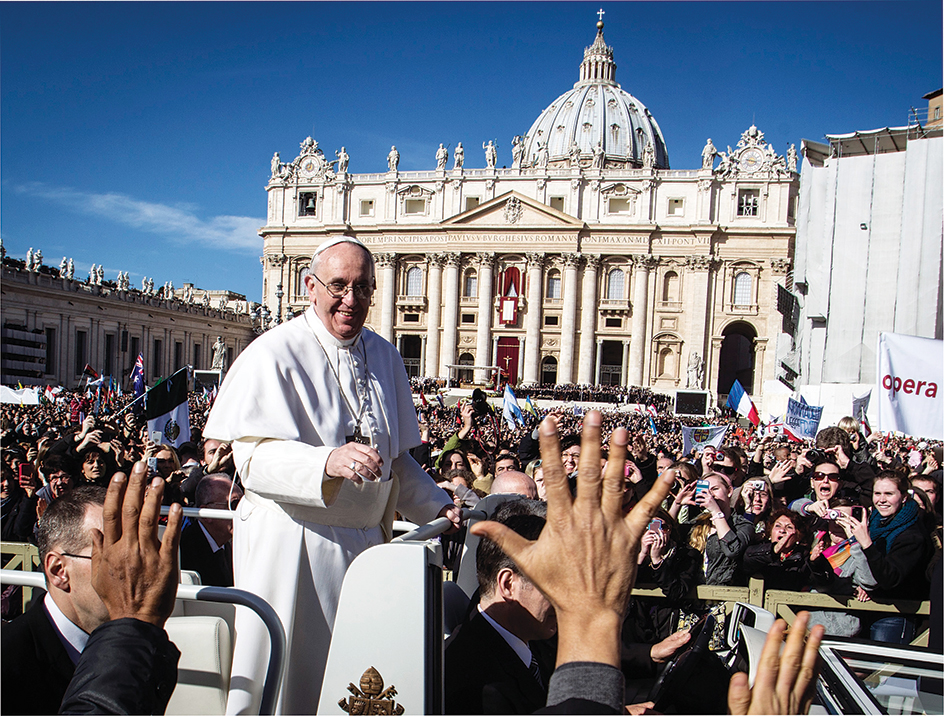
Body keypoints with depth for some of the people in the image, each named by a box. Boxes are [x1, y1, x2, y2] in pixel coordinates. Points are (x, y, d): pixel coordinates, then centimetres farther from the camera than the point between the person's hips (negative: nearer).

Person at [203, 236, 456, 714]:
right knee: (284, 678, 6)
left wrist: (437, 506, 4)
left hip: (366, 542, 5)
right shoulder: (274, 353, -10)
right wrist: (329, 461, -35)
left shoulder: (385, 358, 8)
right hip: (292, 545, -5)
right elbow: (255, 459, -19)